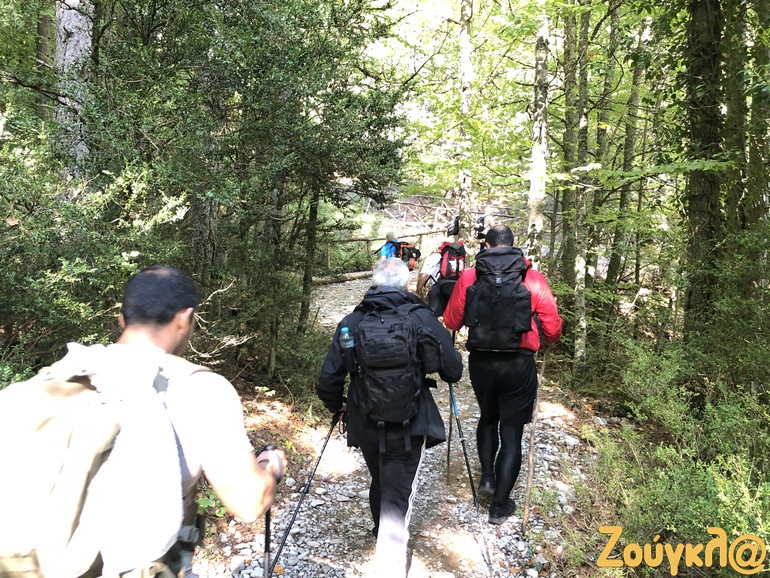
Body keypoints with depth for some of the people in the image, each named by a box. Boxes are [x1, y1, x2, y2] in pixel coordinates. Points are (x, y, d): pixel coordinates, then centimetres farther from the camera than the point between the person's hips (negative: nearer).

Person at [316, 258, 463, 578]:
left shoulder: (351, 322, -3)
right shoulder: (423, 318, -7)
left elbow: (327, 380, -3)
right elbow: (453, 371, -4)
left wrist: (336, 405, 18)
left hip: (365, 425, 4)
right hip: (409, 426, -3)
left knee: (380, 482, 26)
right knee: (398, 495, 1)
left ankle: (383, 536, 51)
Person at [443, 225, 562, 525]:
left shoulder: (469, 277, -4)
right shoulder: (533, 278, -7)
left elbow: (451, 322, 3)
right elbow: (552, 328, -5)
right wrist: (548, 340, 18)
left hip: (481, 362, 2)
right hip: (519, 364, -1)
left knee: (487, 417, 29)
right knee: (512, 432, 10)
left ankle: (487, 477, 23)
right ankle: (500, 505, 17)